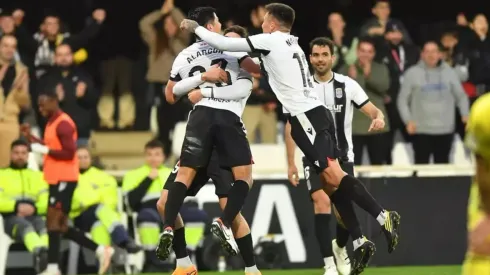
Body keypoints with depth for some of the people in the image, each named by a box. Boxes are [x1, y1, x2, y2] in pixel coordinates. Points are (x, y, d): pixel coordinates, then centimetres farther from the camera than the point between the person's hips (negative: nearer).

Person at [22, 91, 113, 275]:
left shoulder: (63, 124, -14)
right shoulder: (52, 123, 17)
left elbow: (69, 153, -20)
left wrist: (45, 150, -18)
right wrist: (30, 138, 13)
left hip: (63, 180, -10)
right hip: (56, 179, 10)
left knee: (53, 221, -11)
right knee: (60, 225, 10)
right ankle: (101, 251, 13)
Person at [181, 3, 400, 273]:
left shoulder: (270, 41, -2)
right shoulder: (292, 45, 23)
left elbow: (224, 43, -2)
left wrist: (195, 27, 12)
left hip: (305, 116, -9)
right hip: (317, 112, 9)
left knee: (333, 175, -17)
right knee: (330, 182, 4)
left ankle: (383, 217, -24)